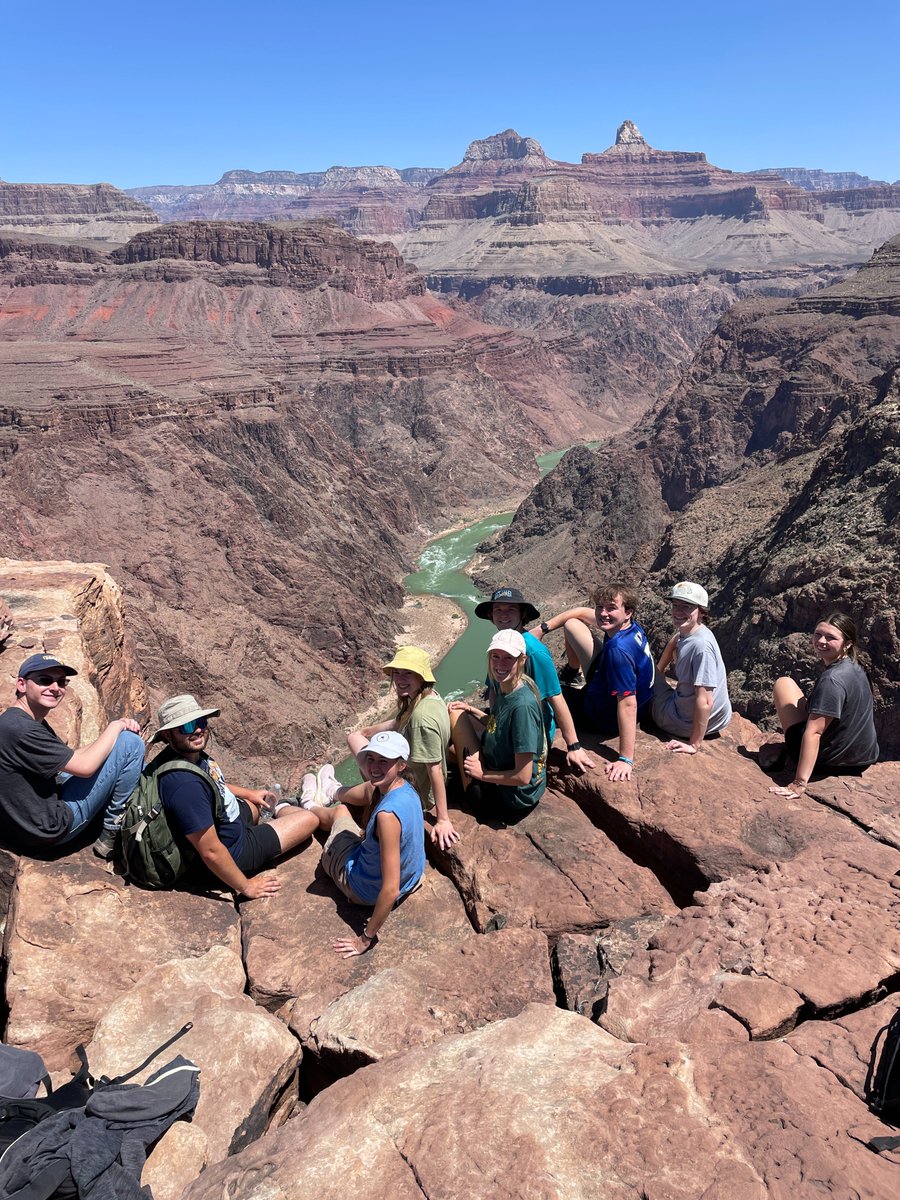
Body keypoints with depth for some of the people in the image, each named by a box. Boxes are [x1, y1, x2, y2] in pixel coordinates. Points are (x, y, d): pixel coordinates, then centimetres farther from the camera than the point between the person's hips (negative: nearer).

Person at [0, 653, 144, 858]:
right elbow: (85, 766, -22)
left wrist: (119, 727, -4)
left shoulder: (32, 721, 9)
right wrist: (115, 727, -6)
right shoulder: (20, 729, -24)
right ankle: (112, 836, -2)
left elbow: (73, 756, 10)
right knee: (131, 742, -14)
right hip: (50, 827, -11)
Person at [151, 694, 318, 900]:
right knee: (309, 820, 2)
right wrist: (246, 887, -20)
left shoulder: (191, 753, -10)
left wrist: (248, 793, 25)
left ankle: (281, 810, 59)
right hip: (233, 851, -8)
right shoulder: (185, 784, -39)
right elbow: (211, 852, -32)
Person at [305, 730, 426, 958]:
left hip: (368, 892, -5)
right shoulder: (404, 787, -17)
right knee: (339, 809, 26)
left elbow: (391, 891, -35)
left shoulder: (388, 814, -42)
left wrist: (366, 938, -27)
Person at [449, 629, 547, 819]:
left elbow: (523, 777, -27)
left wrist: (483, 774, -13)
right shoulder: (501, 688, -3)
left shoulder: (523, 705, -29)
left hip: (511, 800, -9)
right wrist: (470, 710, 6)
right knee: (456, 713, 12)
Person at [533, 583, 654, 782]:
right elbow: (581, 612, 1)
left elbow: (628, 704, -41)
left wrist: (626, 760, -40)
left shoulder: (618, 650, -40)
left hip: (607, 719, -8)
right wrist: (542, 629, -4)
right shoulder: (630, 625, -13)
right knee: (571, 624, 16)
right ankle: (573, 674, 45)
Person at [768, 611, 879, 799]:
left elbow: (814, 732, -31)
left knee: (784, 683, 4)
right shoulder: (854, 667, 0)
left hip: (826, 761, -8)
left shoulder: (831, 679, -27)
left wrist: (799, 783, -33)